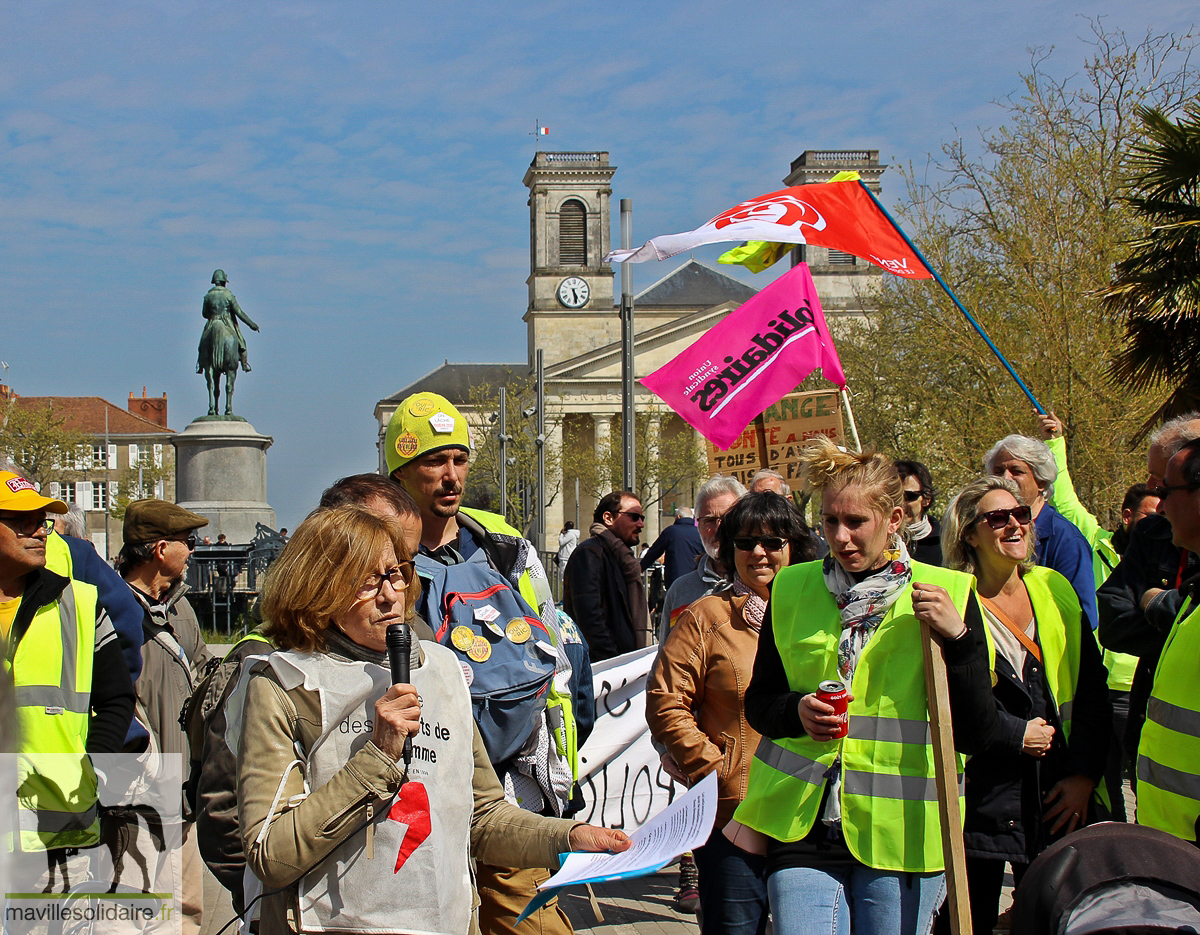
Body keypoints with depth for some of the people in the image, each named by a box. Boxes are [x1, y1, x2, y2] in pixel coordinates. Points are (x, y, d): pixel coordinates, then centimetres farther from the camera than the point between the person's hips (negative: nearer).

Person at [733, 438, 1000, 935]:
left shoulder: (948, 594, 0)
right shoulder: (792, 590, 6)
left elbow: (977, 736, -2)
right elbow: (757, 703, 13)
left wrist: (957, 639, -15)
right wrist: (797, 711, -8)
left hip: (901, 833, -1)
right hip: (803, 825, 1)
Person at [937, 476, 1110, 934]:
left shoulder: (1055, 589, 8)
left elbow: (1093, 690, 7)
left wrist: (1084, 774, -1)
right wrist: (1014, 734, -12)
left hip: (1059, 797, 4)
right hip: (979, 799, -4)